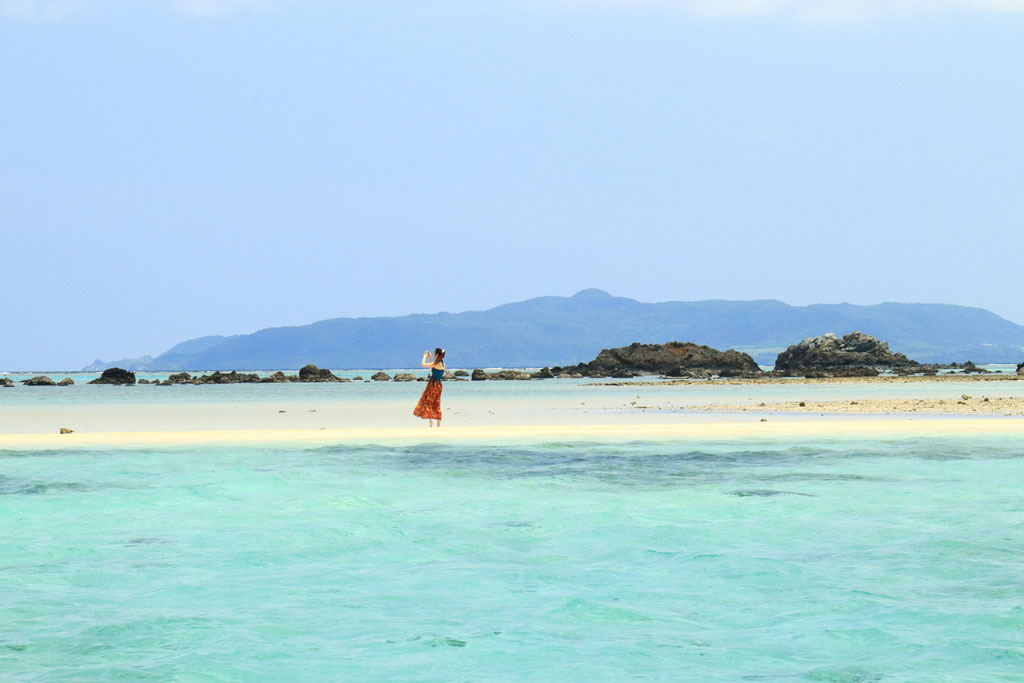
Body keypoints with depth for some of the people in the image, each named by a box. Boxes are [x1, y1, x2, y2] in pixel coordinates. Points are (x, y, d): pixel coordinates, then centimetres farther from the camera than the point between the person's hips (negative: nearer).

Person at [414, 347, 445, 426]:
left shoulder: (436, 364, -16)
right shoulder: (442, 364, 9)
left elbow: (422, 364, -14)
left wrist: (425, 356, 0)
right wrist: (430, 358, 23)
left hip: (433, 384, -8)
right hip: (439, 385, 8)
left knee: (428, 403, -5)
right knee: (437, 405, 13)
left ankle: (432, 424, -14)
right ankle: (439, 425, 13)